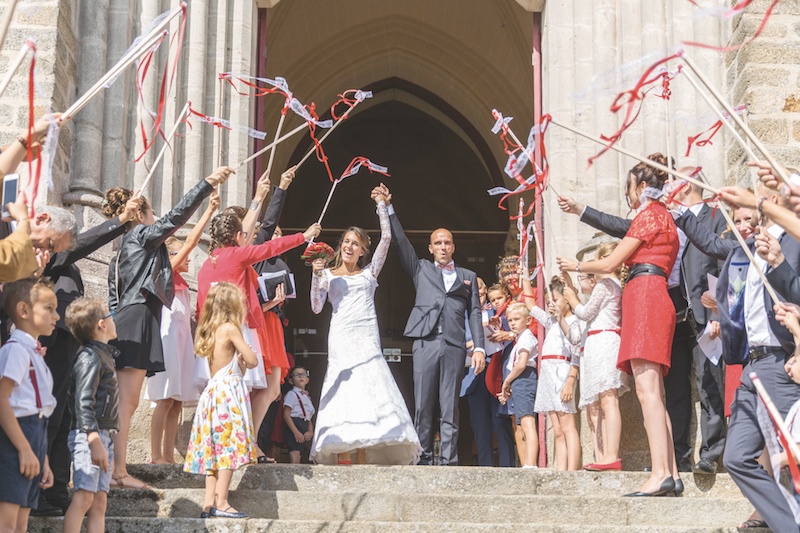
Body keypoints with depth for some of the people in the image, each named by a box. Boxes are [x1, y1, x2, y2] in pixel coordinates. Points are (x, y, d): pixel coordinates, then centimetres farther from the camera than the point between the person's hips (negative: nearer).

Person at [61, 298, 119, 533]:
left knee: (100, 501, 5)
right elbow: (83, 403, -18)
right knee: (84, 496, -14)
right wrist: (95, 442, -25)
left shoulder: (104, 354, 18)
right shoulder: (90, 357, -10)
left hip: (103, 435, 9)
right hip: (88, 435, -9)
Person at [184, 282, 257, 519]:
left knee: (215, 448, 7)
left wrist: (239, 364, 3)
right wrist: (244, 361, 12)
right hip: (229, 391, -8)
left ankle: (209, 503, 4)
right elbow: (252, 361, -7)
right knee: (230, 446, -7)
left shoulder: (212, 330, 15)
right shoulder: (230, 328, -8)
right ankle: (221, 503, -9)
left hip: (213, 391, 8)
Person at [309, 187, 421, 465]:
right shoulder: (328, 275, 13)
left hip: (367, 340, 1)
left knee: (368, 389, -8)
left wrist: (382, 205, 7)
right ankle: (341, 453, -10)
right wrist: (316, 275, -7)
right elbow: (316, 307, 3)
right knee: (344, 390, -8)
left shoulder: (369, 272, 17)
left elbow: (386, 239, 9)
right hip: (341, 338, -1)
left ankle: (363, 455, -9)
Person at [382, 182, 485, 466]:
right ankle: (424, 460, 0)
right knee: (423, 407, -3)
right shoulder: (421, 269, 20)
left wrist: (479, 347, 1)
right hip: (426, 342, 0)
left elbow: (474, 313, 12)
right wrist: (388, 207, 6)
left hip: (454, 345, 0)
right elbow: (401, 241, 12)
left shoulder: (468, 276, 20)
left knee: (450, 408, -2)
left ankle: (448, 462, -2)